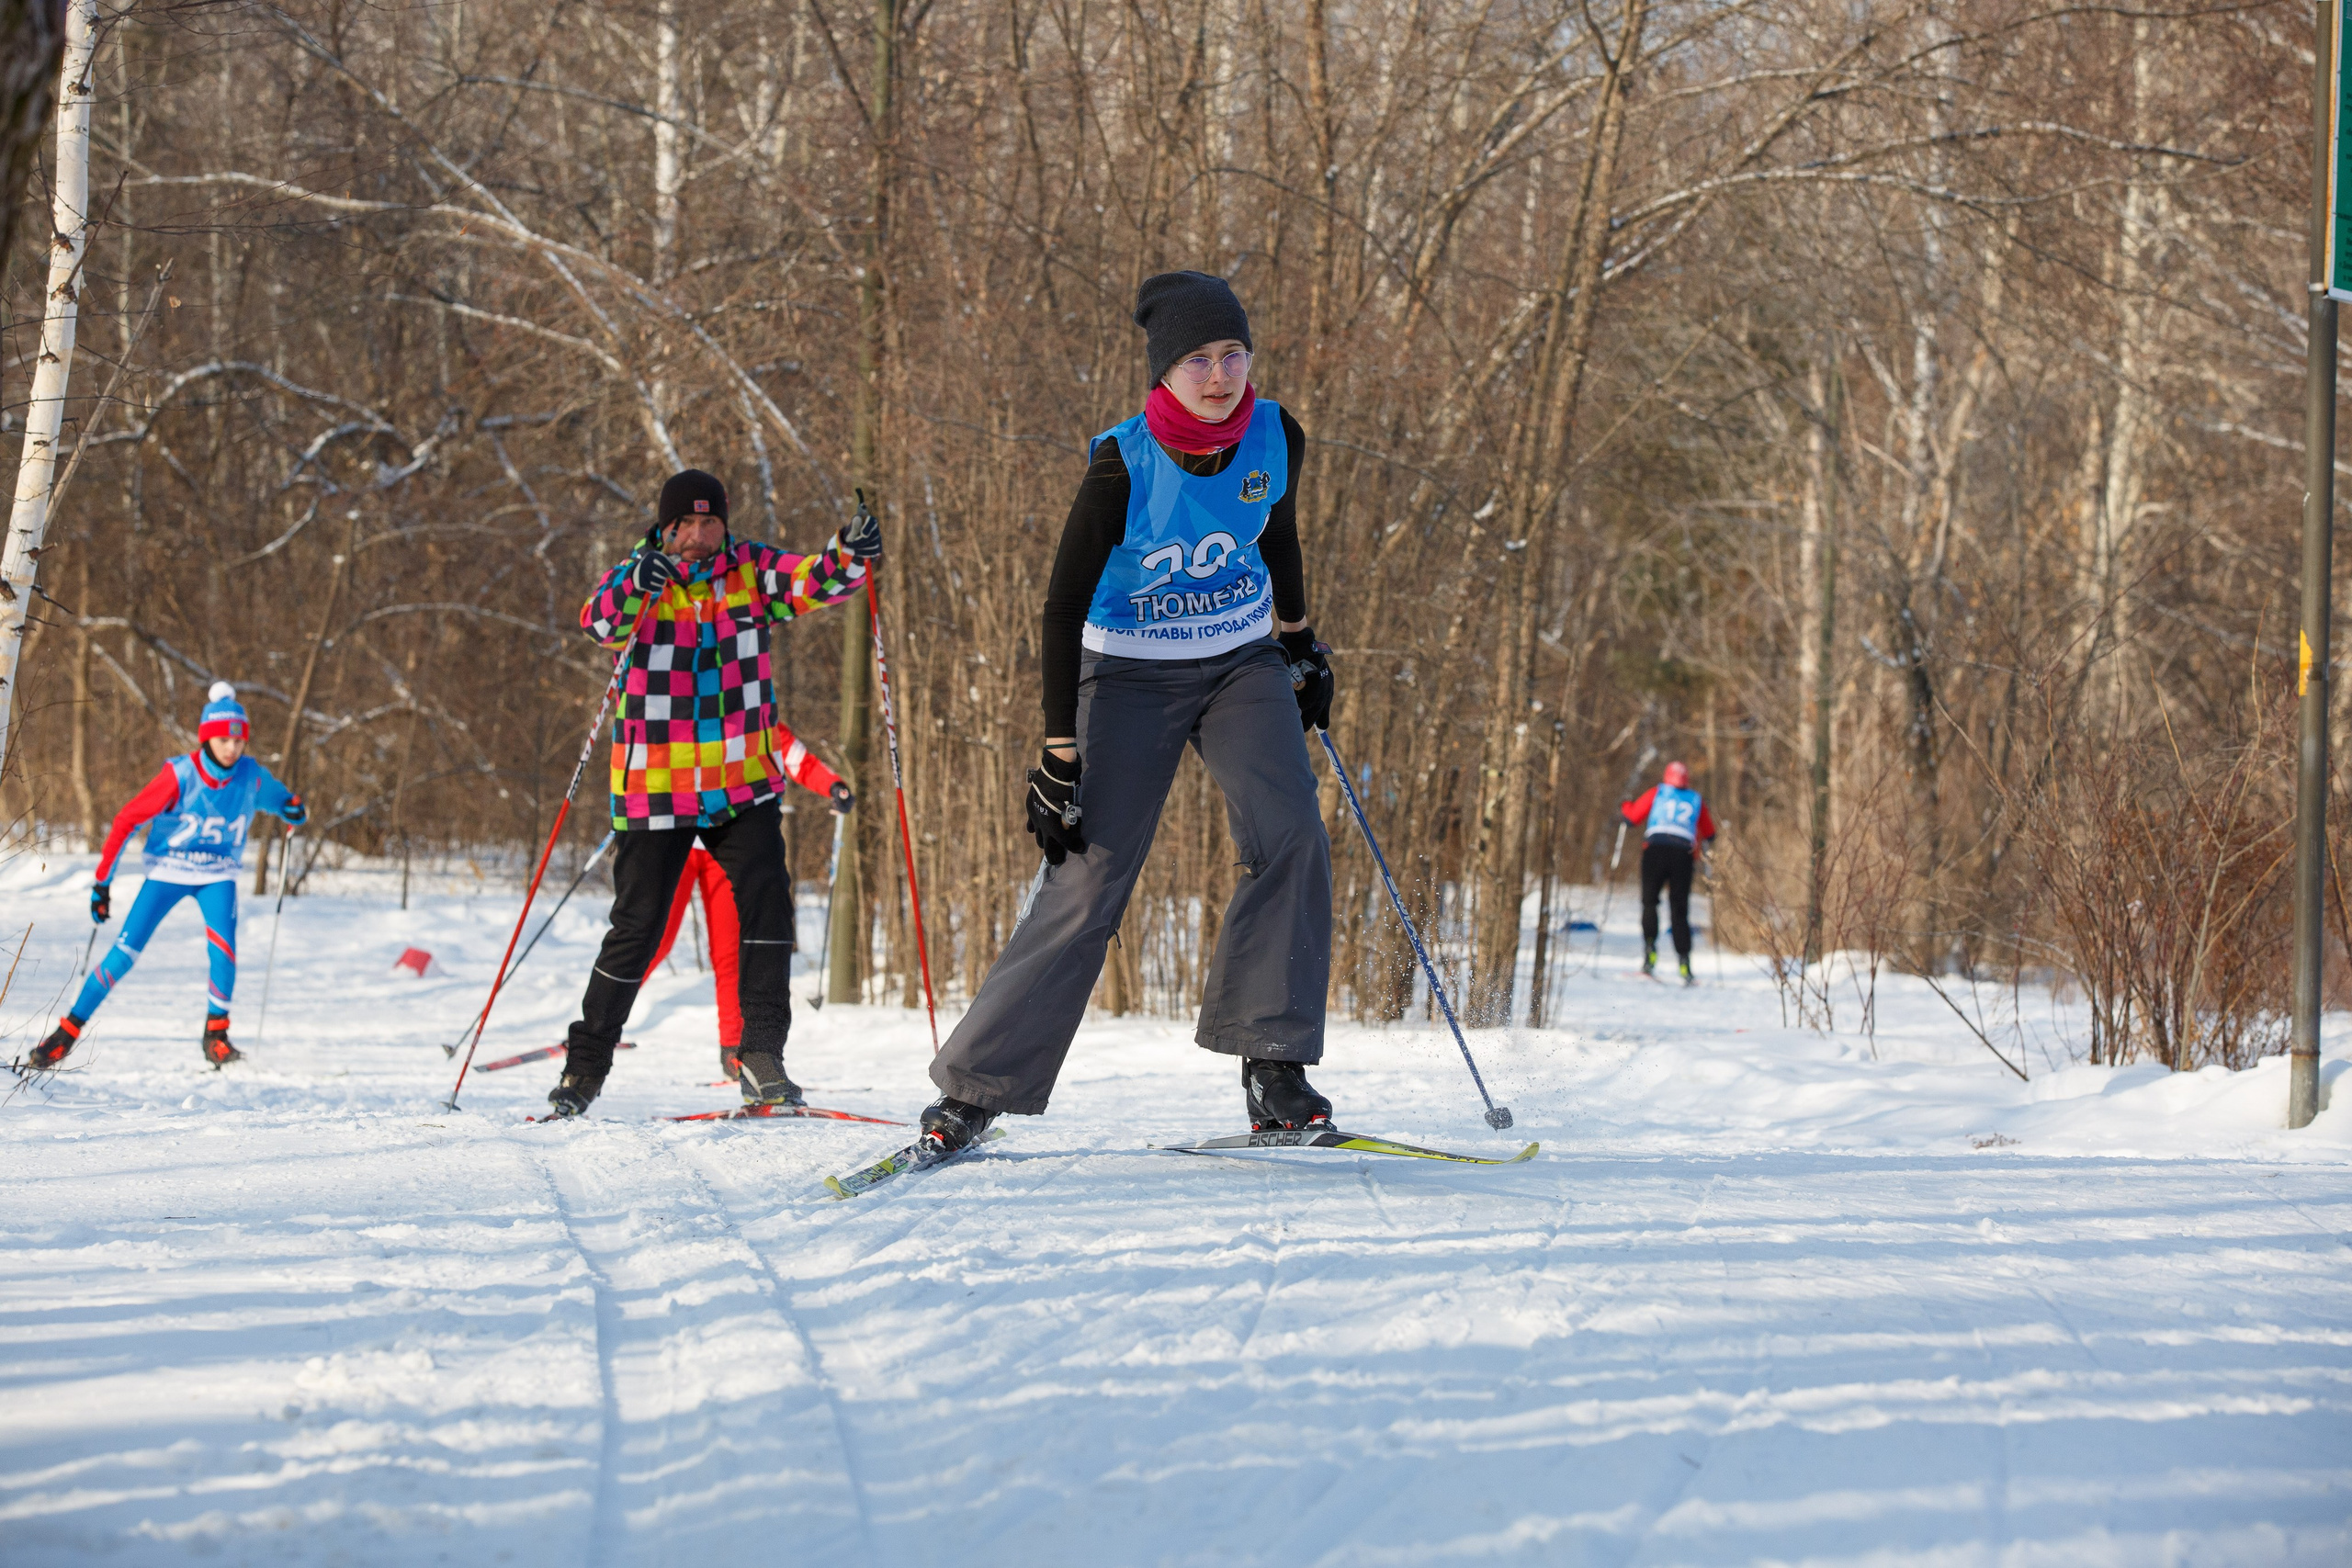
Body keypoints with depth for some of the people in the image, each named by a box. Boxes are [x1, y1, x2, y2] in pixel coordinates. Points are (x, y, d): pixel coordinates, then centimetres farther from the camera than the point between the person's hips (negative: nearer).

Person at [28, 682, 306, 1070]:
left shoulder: (251, 777, -12)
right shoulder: (180, 775, -21)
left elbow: (279, 800, 10)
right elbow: (126, 821, -16)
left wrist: (293, 810, -17)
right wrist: (102, 883, -18)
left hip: (217, 876, 2)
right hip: (168, 872, -2)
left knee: (223, 950, -21)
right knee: (125, 952, -10)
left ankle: (216, 1035, -1)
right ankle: (68, 1031, 0)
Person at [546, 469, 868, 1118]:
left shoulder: (752, 571, 1)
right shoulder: (635, 581, -6)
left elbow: (815, 581, -13)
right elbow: (600, 622, -26)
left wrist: (851, 555, -35)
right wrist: (636, 586, -48)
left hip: (744, 784, 2)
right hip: (655, 791, -2)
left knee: (766, 900, -16)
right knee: (637, 927, 1)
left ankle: (762, 1059, -11)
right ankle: (585, 1067, 16)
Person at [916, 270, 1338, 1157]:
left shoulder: (1274, 439, -11)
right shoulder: (1123, 467, -23)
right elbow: (1063, 609, -18)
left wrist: (1299, 644, 19)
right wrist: (1059, 759, -20)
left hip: (1241, 664, 4)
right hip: (1131, 675, -3)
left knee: (1289, 834, -21)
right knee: (1088, 881, -11)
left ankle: (1273, 1068, -15)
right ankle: (973, 1091, -2)